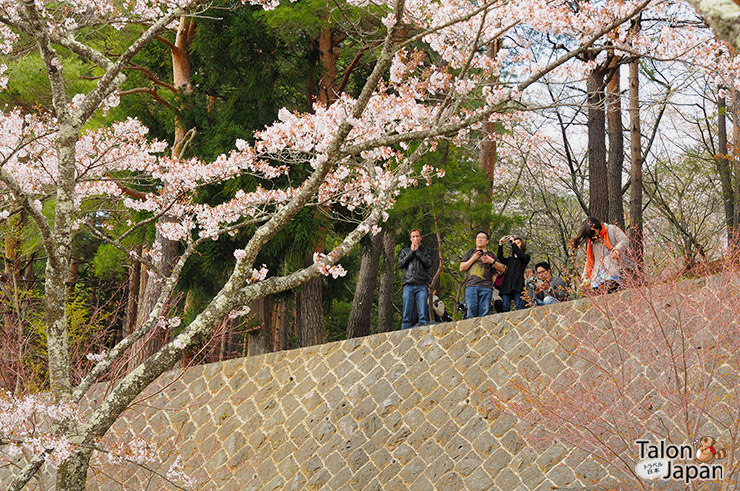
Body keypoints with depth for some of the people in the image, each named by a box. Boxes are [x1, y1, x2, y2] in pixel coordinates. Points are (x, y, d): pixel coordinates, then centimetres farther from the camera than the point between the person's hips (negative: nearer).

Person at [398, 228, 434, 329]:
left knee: (423, 316, -12)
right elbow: (400, 264, 6)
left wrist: (417, 251, 4)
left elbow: (428, 263, 0)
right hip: (408, 286, 1)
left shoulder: (426, 251, 18)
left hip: (422, 286, -1)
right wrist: (411, 252, 5)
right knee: (406, 316, -7)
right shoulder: (405, 251, 23)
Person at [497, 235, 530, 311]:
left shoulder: (526, 257, 17)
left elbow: (520, 255, -6)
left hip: (518, 283, -4)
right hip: (507, 284, 4)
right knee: (505, 307, -8)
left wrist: (513, 243, -3)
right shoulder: (510, 259, 28)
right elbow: (501, 258, 10)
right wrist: (500, 244, 3)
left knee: (519, 307, -16)